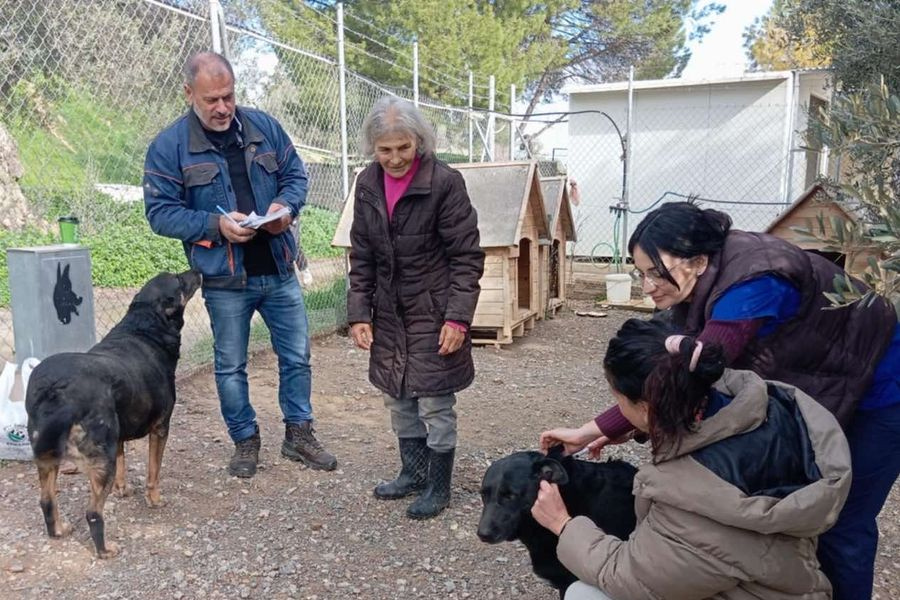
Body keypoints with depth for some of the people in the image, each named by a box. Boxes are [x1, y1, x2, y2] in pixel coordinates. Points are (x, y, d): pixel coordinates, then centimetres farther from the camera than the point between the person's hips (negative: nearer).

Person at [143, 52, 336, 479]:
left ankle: (299, 434, 29)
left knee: (297, 355, 11)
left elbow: (295, 174, 9)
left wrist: (286, 205, -14)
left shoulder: (263, 126, 2)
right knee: (230, 366, 10)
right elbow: (160, 213, -8)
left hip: (279, 271, 3)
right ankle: (245, 441, 30)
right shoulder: (169, 146, -7)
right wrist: (215, 224, -23)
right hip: (224, 280, -3)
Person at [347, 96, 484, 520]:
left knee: (435, 404, 3)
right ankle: (412, 472, 35)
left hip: (433, 313, -6)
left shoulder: (444, 182, -15)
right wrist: (359, 314, 0)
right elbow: (361, 257, 7)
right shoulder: (367, 184, 2)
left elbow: (466, 257, -13)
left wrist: (457, 318, -18)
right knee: (397, 398, 16)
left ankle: (438, 487, 21)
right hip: (389, 313, 6)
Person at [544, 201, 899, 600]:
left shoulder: (751, 285, -39)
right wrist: (627, 425, -22)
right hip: (811, 388, 8)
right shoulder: (703, 284, -13)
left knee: (841, 523, 1)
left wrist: (592, 430, -42)